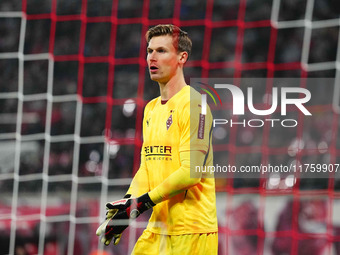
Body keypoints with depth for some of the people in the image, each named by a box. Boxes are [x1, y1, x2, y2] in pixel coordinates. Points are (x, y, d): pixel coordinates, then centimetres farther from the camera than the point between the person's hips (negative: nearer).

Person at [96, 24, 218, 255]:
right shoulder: (151, 108, 17)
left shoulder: (193, 104, -10)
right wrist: (128, 202, 0)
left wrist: (144, 202, -16)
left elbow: (191, 171, -17)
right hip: (157, 229, 8)